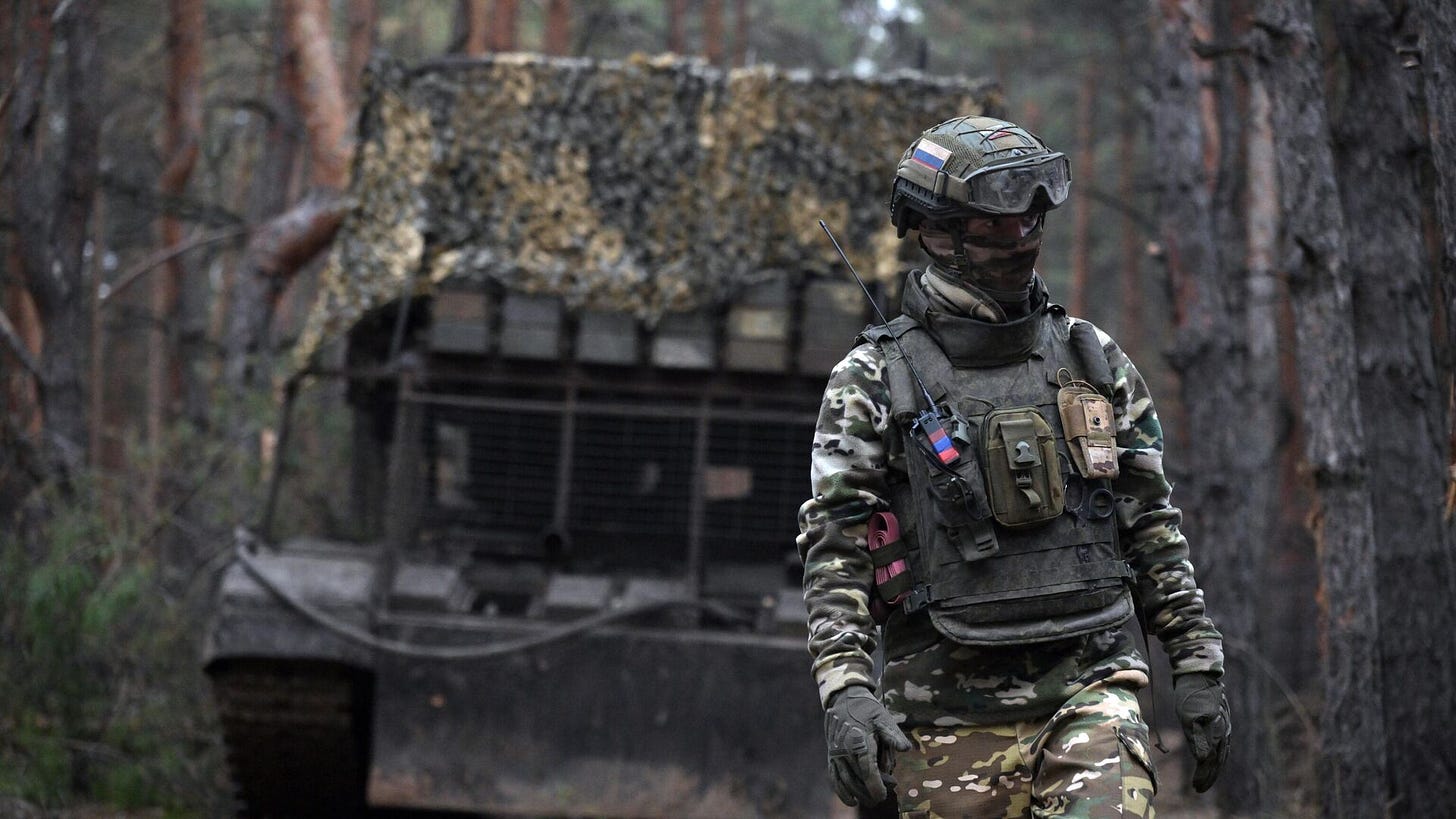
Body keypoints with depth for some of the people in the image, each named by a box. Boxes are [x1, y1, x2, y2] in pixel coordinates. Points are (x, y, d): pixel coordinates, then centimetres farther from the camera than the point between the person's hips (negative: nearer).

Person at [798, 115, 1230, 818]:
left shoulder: (1094, 361, 11)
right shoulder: (875, 381, 1)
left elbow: (1154, 527, 16)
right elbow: (834, 551, -4)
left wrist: (1197, 664, 10)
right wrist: (846, 694, -16)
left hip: (1089, 686, 2)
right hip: (955, 716, -2)